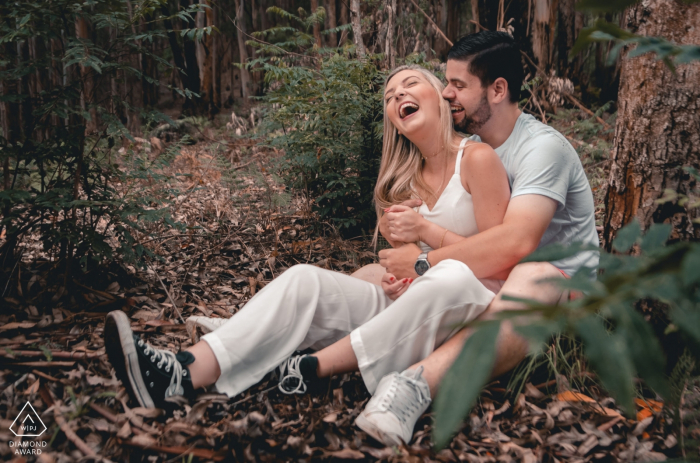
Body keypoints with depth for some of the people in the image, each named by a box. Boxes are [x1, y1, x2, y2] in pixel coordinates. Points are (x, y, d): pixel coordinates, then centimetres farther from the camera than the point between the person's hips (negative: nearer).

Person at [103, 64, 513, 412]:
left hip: (472, 308, -4)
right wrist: (395, 279, -2)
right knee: (305, 279, -20)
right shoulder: (404, 179, 15)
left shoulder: (477, 159, -3)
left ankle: (313, 367, -31)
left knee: (453, 277, -41)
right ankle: (184, 374, -39)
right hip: (408, 301, 5)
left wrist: (426, 229, -10)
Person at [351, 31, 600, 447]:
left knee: (531, 282, -45)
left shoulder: (543, 146, -17)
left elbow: (516, 241, -32)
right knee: (372, 277, -4)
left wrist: (424, 262, -26)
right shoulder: (469, 147, 9)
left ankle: (421, 379, -59)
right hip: (489, 278, 8)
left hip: (563, 285, -7)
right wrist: (409, 224, -15)